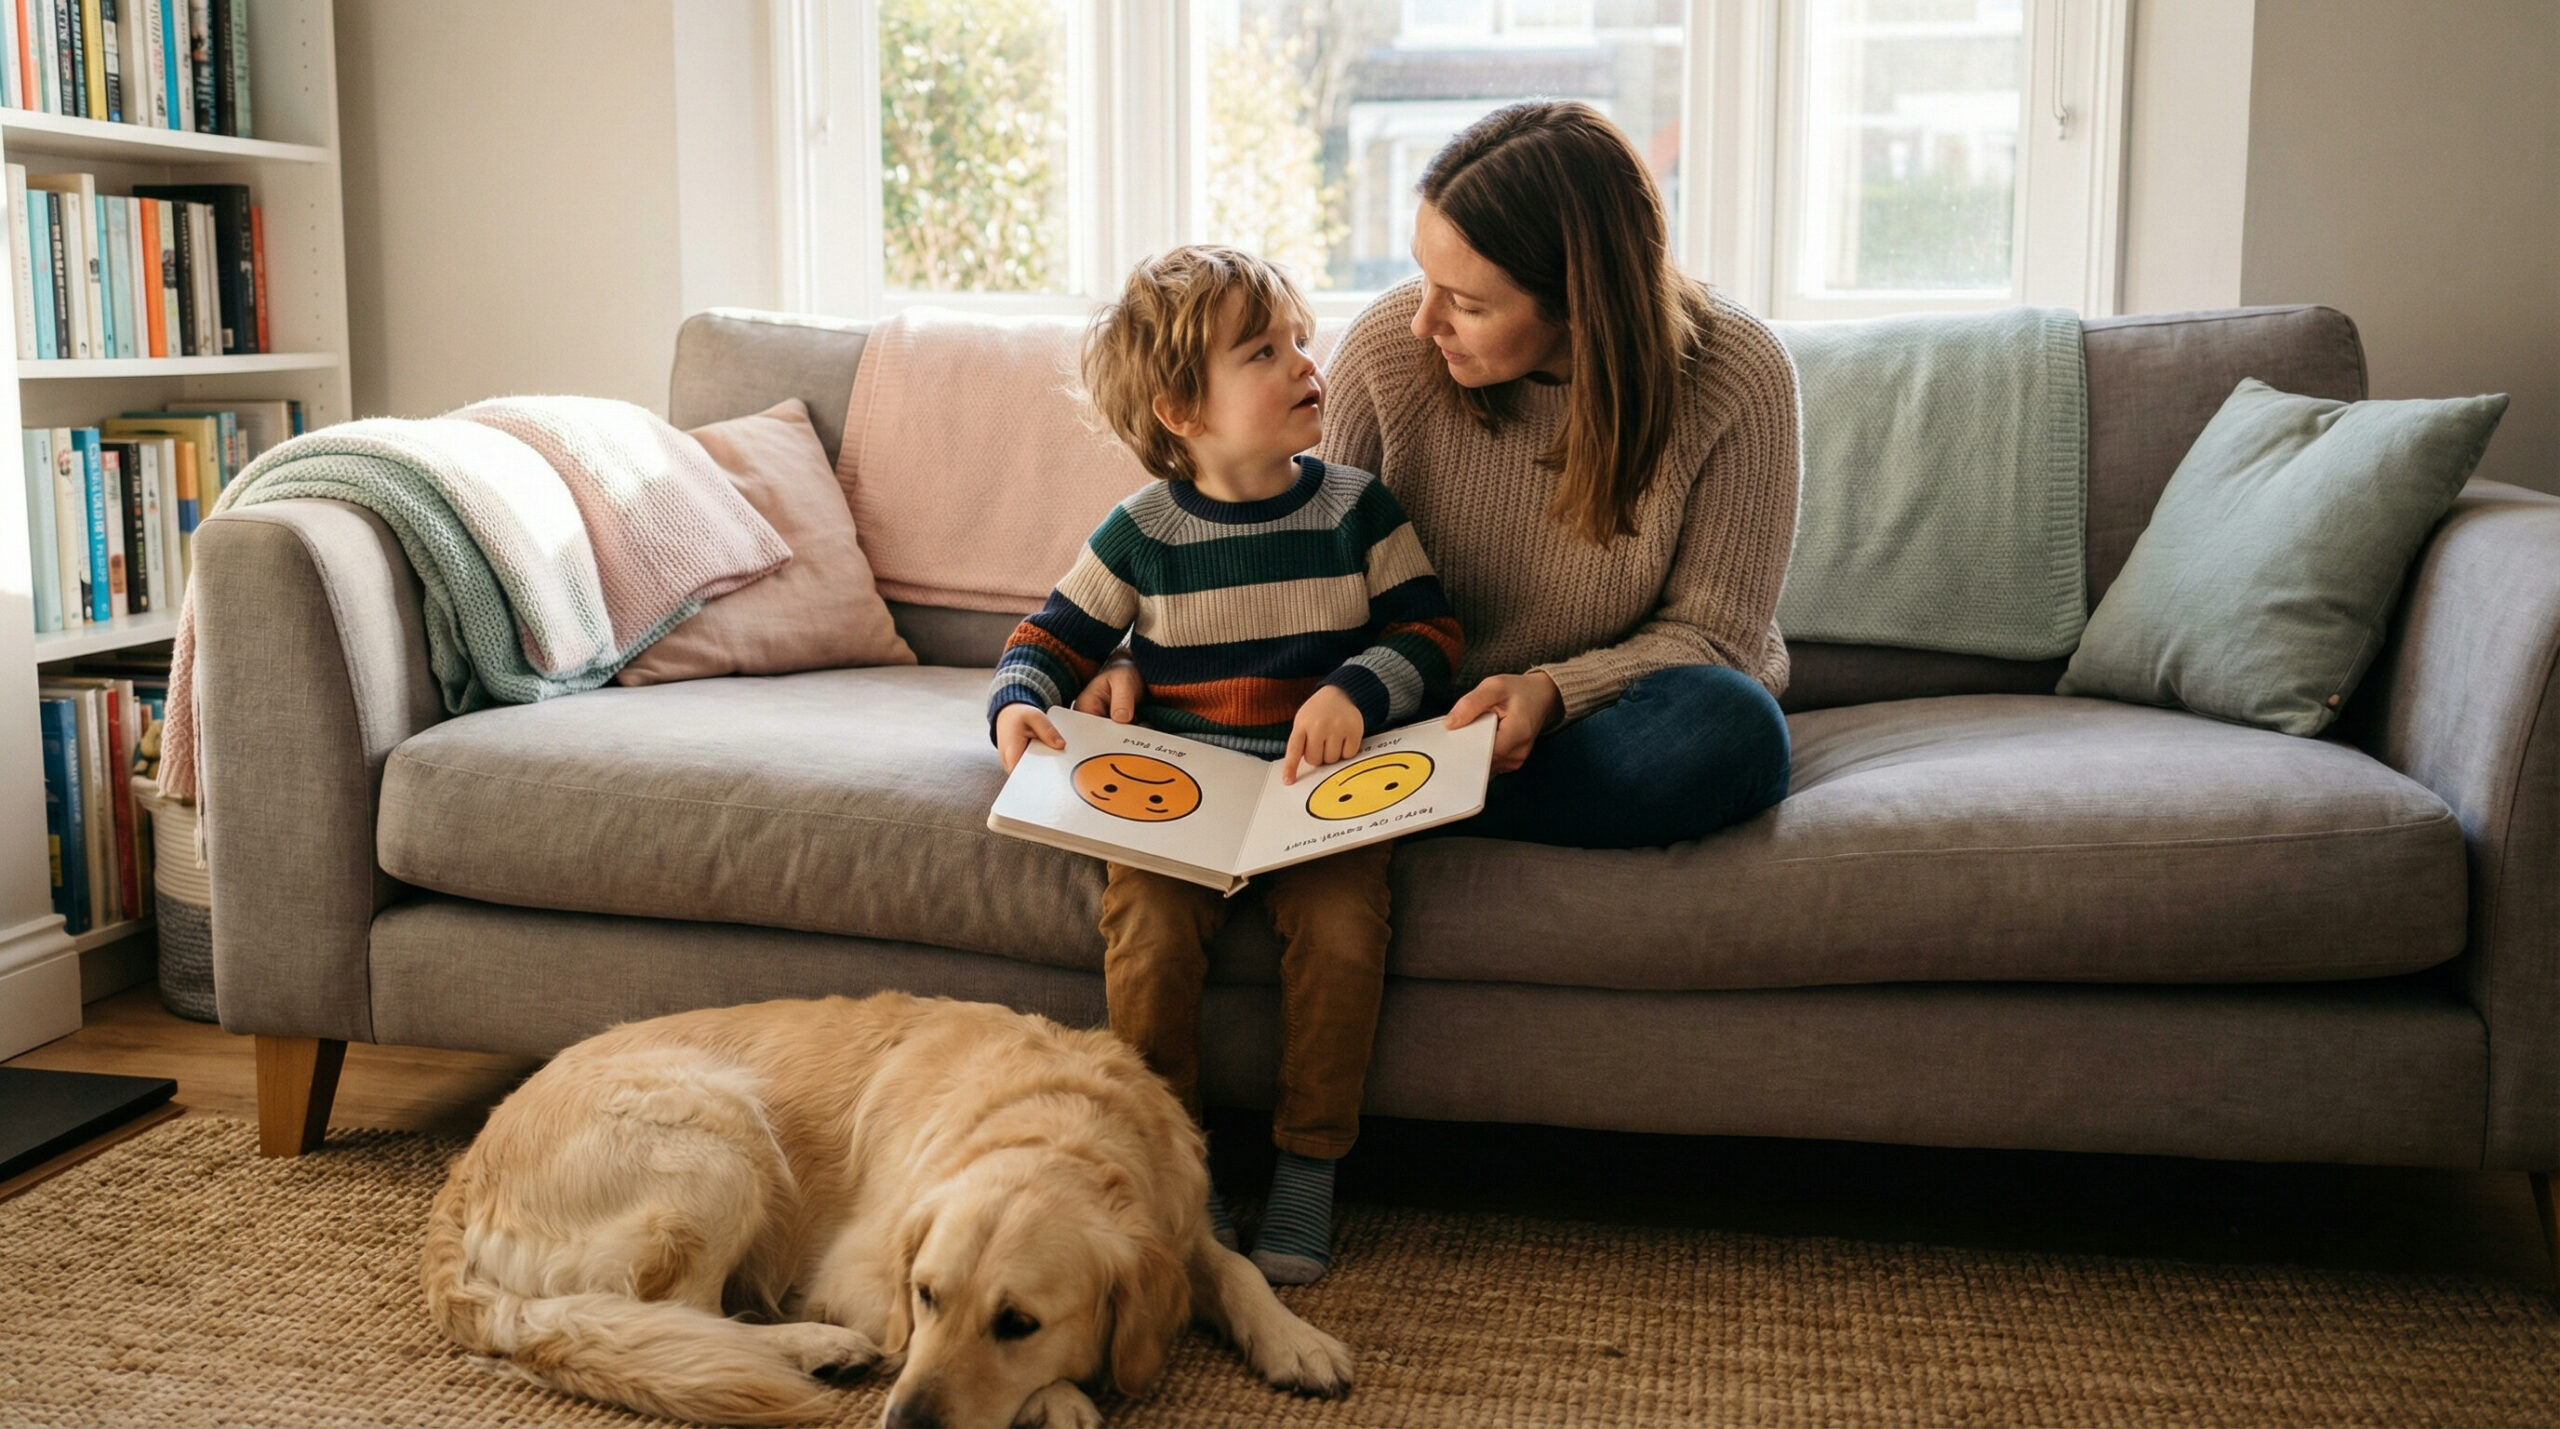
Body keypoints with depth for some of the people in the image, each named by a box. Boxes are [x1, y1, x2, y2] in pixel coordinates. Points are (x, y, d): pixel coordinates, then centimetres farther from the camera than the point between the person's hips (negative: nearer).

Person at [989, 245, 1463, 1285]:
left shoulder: (1357, 508, 4)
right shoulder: (1142, 533, 3)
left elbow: (1430, 632, 4)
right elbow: (1052, 638, 11)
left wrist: (1357, 690, -14)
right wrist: (1018, 705, -10)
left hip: (1322, 784, 0)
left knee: (1341, 931, -25)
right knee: (1146, 934, -25)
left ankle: (1309, 1170, -5)